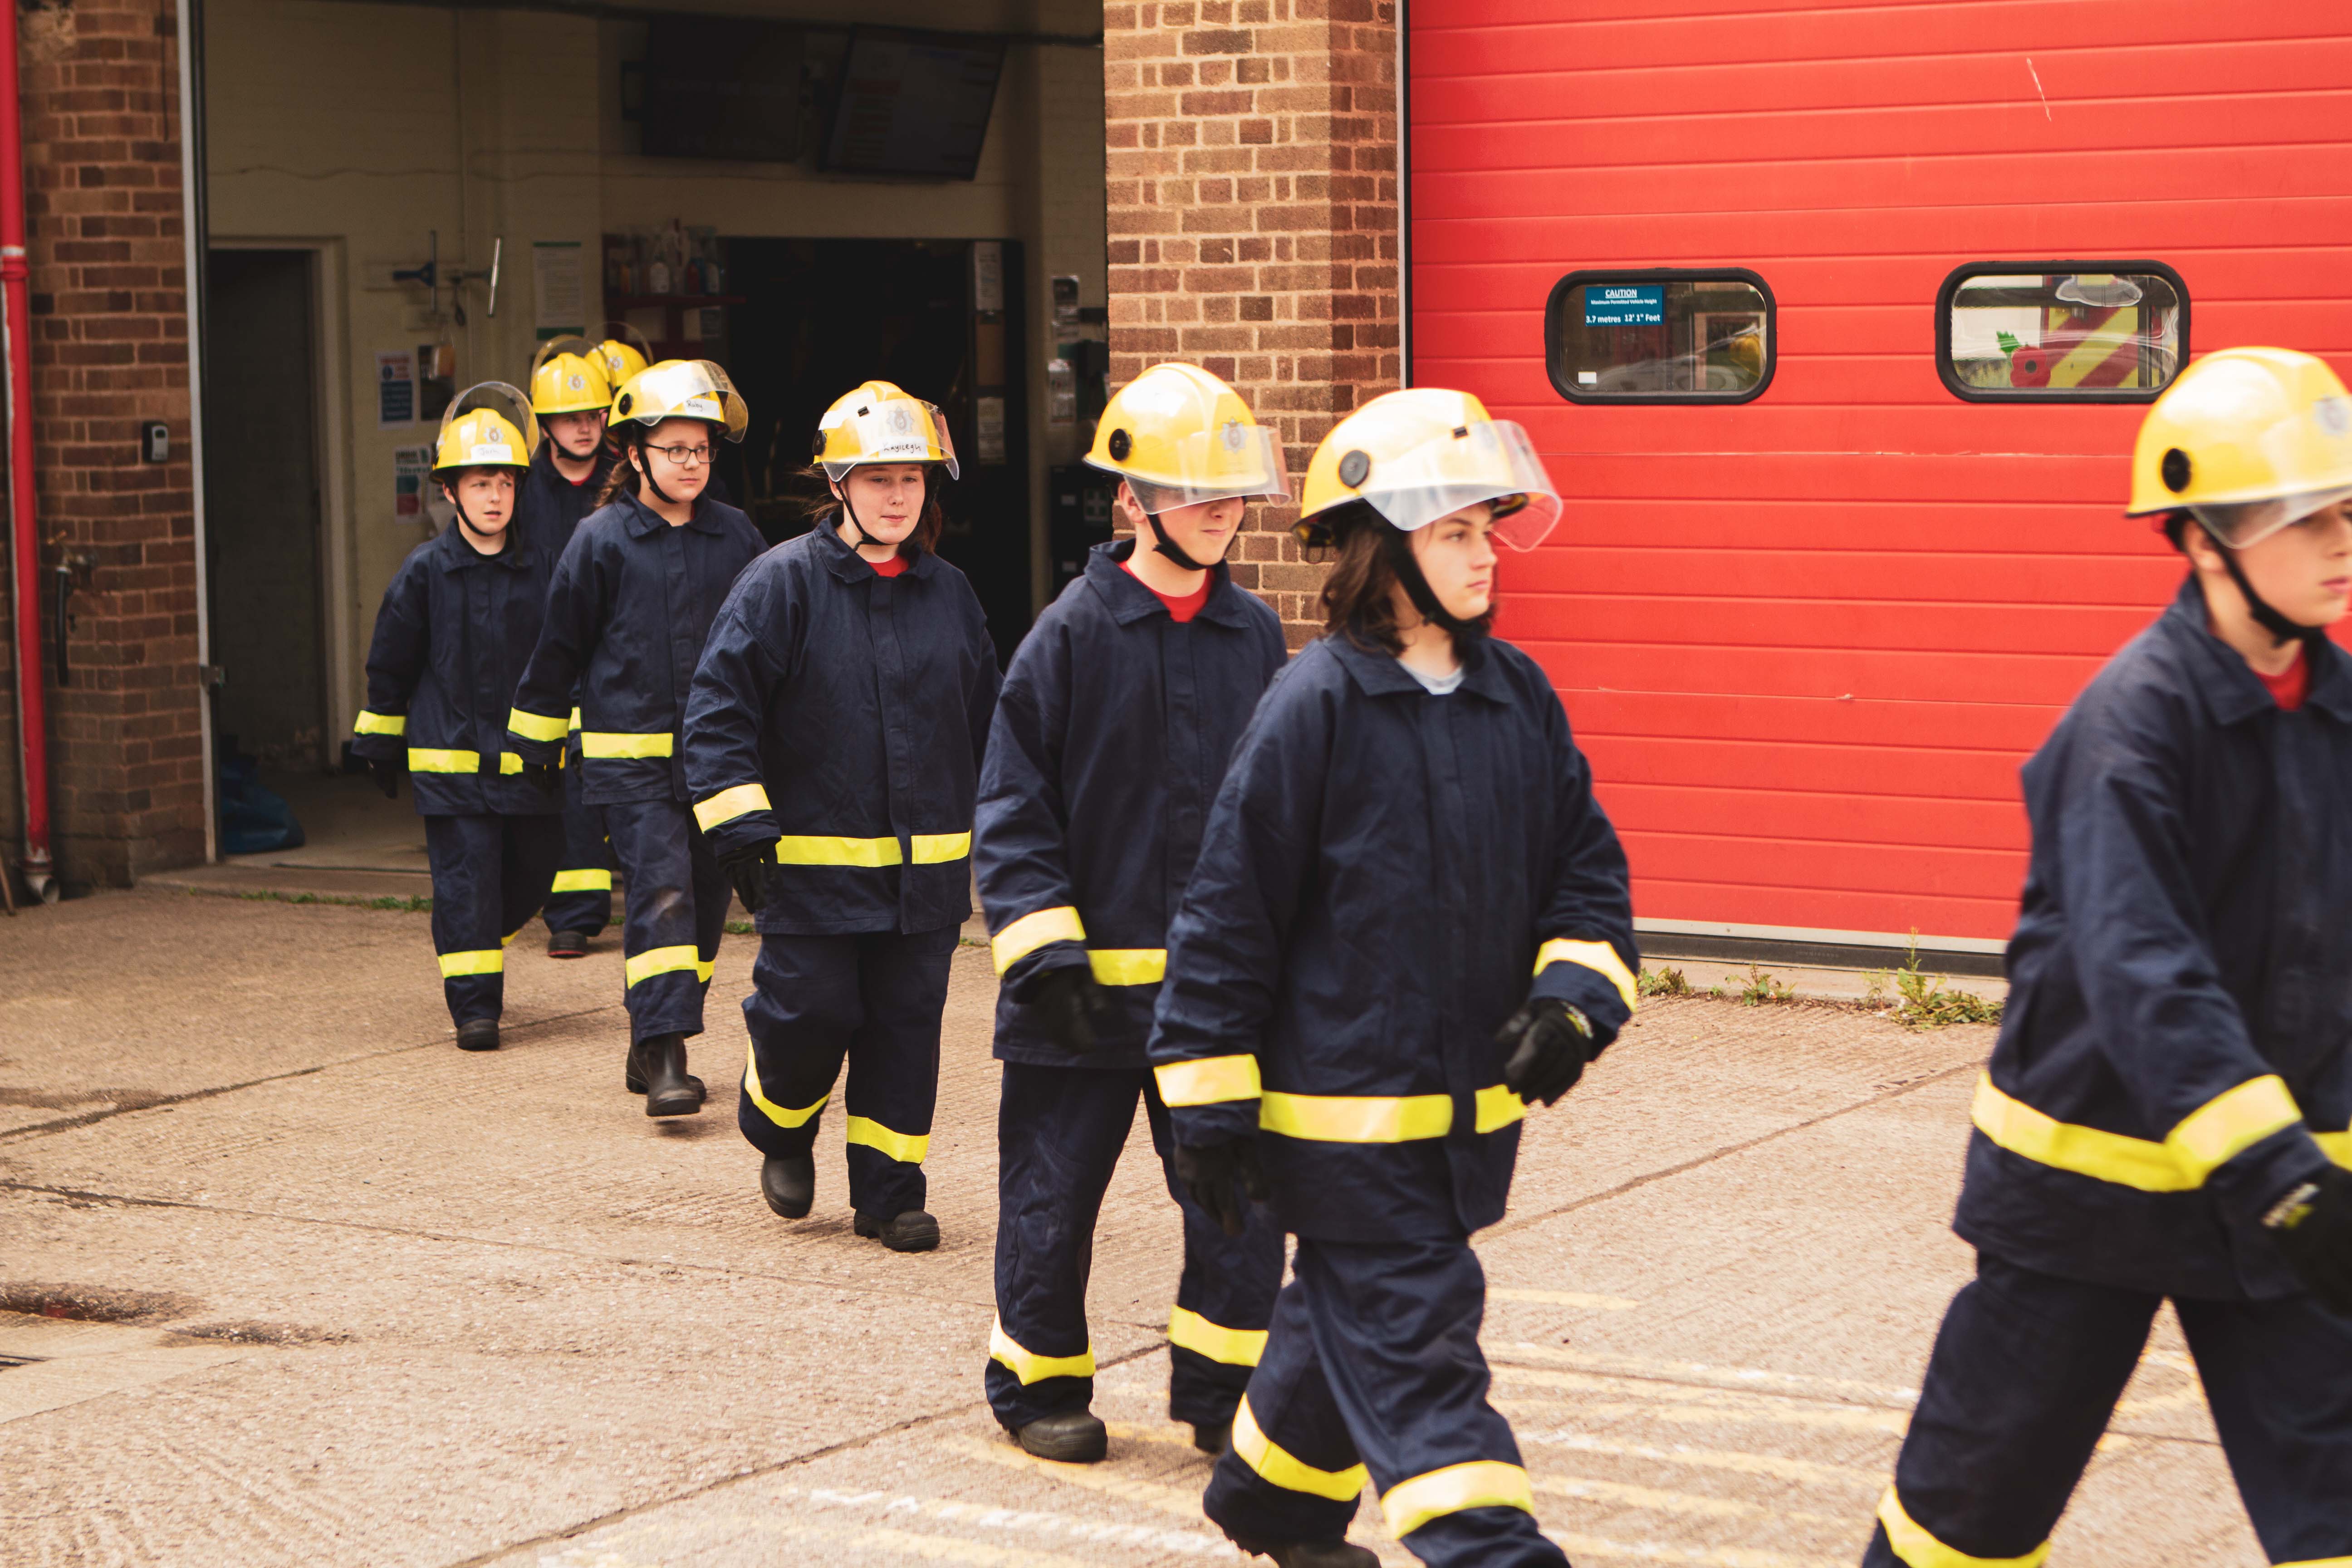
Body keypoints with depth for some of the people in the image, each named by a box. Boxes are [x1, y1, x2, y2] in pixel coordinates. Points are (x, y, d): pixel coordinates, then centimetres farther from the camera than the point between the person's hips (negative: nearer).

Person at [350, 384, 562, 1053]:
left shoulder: (541, 567, 3)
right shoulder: (425, 572, -3)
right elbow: (390, 664, 5)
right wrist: (381, 742, 9)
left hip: (527, 756, 3)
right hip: (450, 759, -3)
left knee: (533, 868, 11)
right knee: (465, 878, -6)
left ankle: (482, 945, 39)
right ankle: (474, 1004, 1)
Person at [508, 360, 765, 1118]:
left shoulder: (737, 537, 6)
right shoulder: (601, 541, -4)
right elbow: (560, 647, 4)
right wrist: (537, 740, 9)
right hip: (633, 753, -4)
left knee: (706, 899, 8)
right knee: (660, 892, -15)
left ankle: (653, 1045, 22)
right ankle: (664, 1055, -17)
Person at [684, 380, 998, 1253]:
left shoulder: (948, 595, 10)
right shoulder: (785, 583, -6)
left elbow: (985, 722, 21)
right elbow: (719, 709, -8)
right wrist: (741, 829, -14)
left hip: (925, 868, 4)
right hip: (813, 862, -4)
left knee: (905, 1029, 5)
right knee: (809, 1016, -3)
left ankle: (890, 1194, 16)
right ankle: (781, 1129, 29)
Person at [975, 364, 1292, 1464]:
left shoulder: (1254, 638, 6)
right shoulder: (1075, 632, -7)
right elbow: (1013, 805, -6)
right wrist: (1042, 948, -12)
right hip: (1090, 979, -3)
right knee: (1055, 1188, 7)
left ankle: (1218, 1392, 16)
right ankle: (1037, 1384, 25)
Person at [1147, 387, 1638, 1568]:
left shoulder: (1519, 697, 4)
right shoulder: (1317, 707, -14)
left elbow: (1587, 867, 11)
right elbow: (1230, 909, -11)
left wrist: (1574, 999, -7)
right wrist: (1211, 1107, -10)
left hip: (1474, 1102, 7)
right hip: (1343, 1110, -7)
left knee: (1354, 1314, 22)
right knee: (1411, 1341, -6)